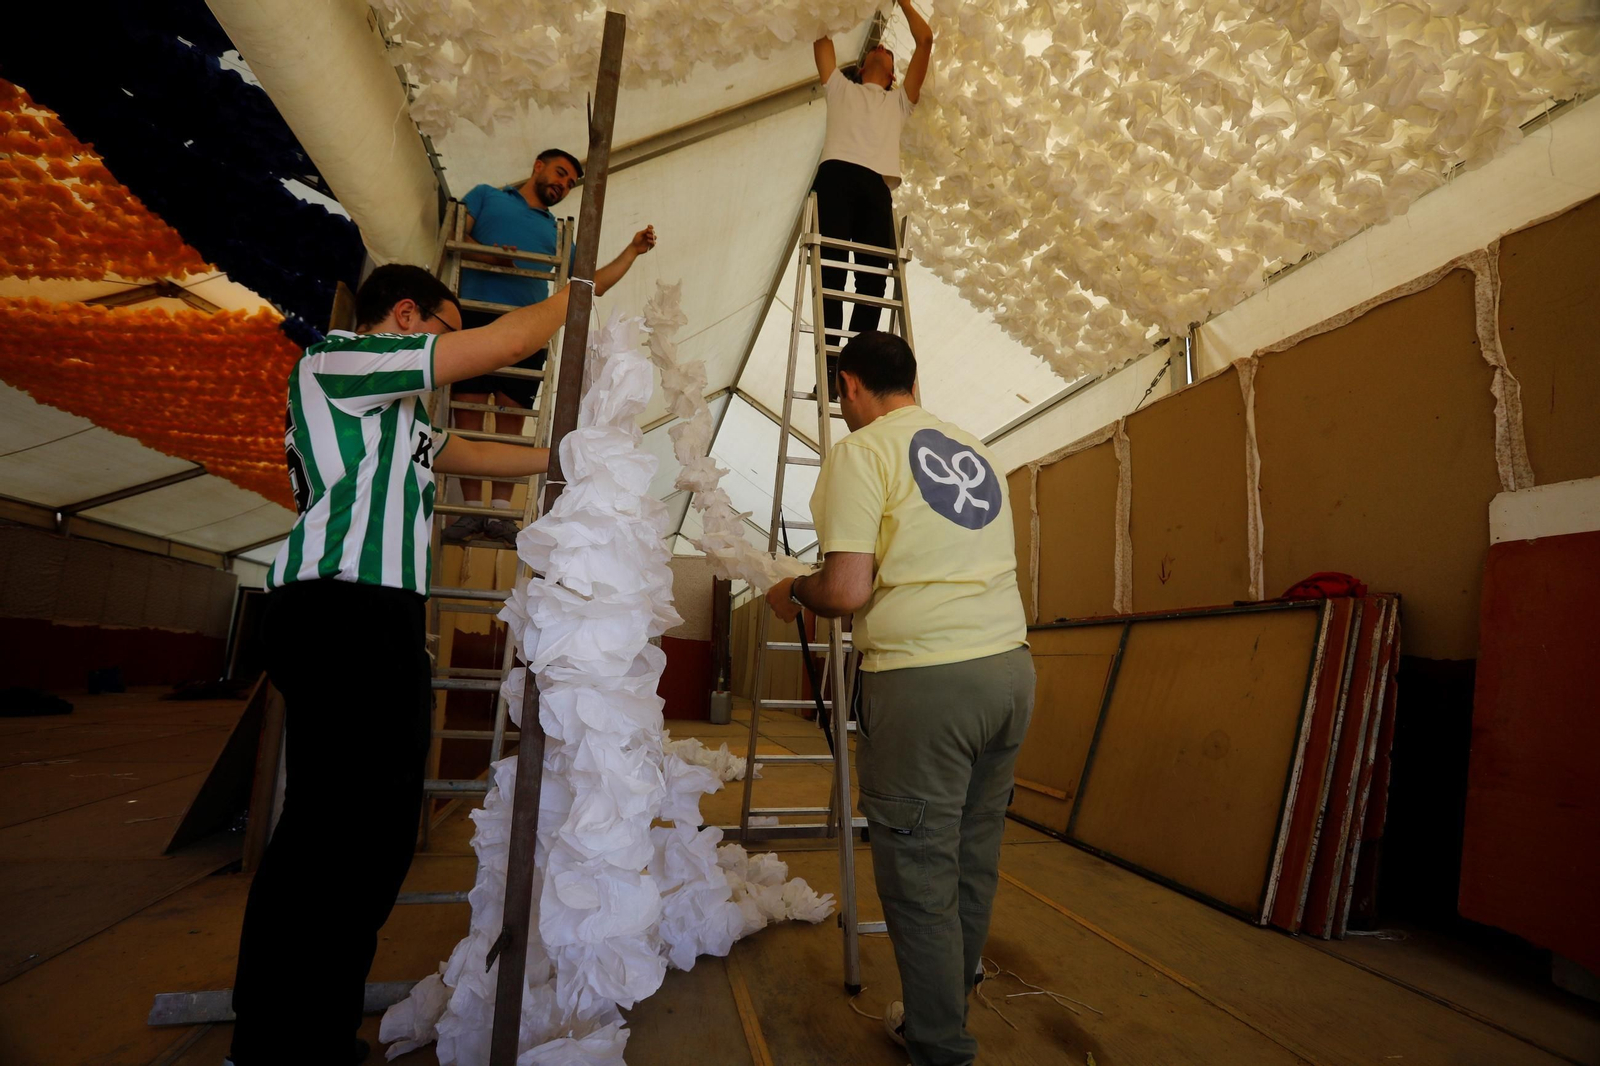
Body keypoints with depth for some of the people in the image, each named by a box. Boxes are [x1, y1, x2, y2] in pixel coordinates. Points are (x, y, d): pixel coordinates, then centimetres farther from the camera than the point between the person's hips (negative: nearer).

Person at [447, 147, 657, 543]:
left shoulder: (557, 234, 28)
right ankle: (471, 510, -2)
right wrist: (485, 254, -12)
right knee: (468, 412, -6)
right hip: (473, 318, -2)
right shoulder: (487, 196, 21)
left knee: (511, 419, -3)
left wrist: (632, 251, 19)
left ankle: (501, 512, -2)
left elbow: (593, 284, 24)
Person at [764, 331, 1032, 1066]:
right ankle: (950, 1001, 35)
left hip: (923, 680, -8)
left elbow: (848, 592, -13)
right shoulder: (976, 452, 17)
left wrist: (792, 592, 8)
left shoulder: (861, 451, -4)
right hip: (1010, 667, 8)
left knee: (919, 873, 6)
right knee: (975, 857, 18)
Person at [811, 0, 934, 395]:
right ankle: (829, 368, -22)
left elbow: (925, 40, 32)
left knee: (874, 279, -12)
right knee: (832, 271, -16)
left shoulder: (899, 100, 36)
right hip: (838, 175, -2)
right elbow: (823, 39, 31)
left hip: (877, 185, 2)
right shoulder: (840, 88, 33)